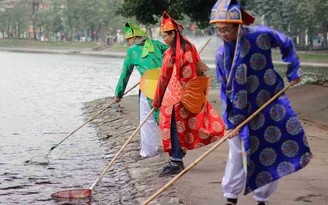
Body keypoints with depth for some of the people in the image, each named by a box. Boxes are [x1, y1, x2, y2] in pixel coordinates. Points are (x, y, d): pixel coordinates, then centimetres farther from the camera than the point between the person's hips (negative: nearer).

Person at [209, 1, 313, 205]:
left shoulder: (261, 35, -16)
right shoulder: (222, 54, -9)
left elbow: (287, 44, 5)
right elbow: (226, 89, -3)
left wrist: (293, 71, 7)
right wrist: (232, 121, -7)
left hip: (270, 103, 0)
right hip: (241, 110, 0)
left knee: (272, 152, 4)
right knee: (238, 153, 2)